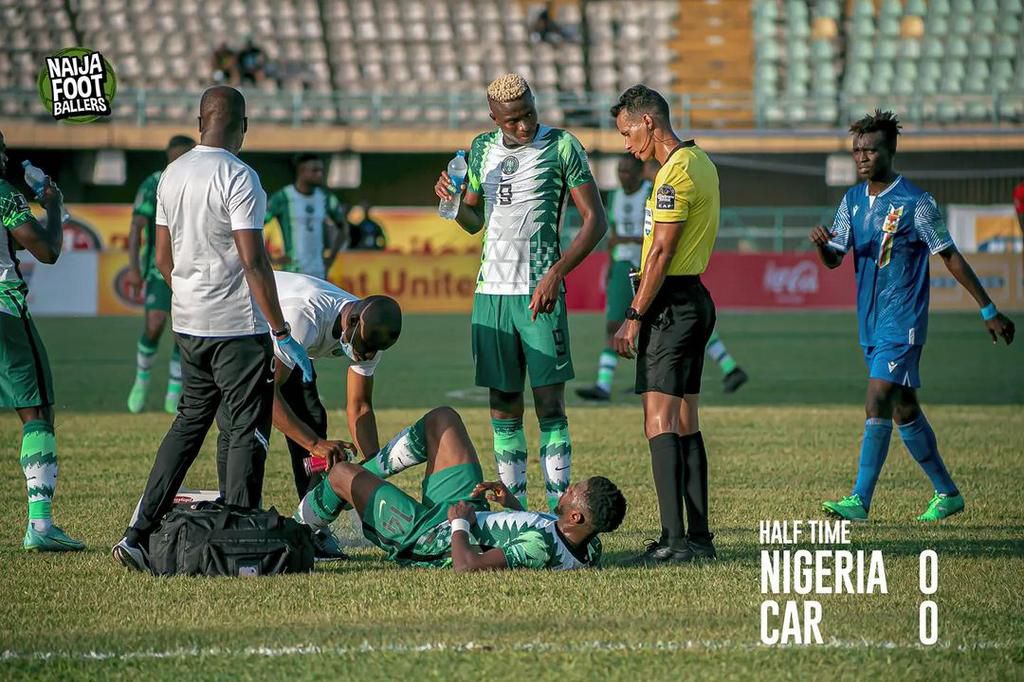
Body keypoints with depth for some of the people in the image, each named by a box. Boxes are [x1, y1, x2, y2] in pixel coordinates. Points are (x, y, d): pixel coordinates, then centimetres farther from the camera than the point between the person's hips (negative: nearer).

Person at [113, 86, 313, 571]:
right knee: (245, 432, 0)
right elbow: (254, 262, -18)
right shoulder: (237, 177, -14)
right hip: (238, 327, -7)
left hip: (188, 325, 7)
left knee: (189, 422, 16)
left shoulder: (172, 175, 8)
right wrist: (282, 334, -15)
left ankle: (139, 536, 11)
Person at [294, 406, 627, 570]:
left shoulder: (542, 548, -44)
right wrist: (513, 505, -3)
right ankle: (366, 472, 39)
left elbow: (467, 565, -47)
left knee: (342, 474, 9)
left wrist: (459, 524, -30)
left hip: (431, 533, -8)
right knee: (442, 418, 17)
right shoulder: (589, 549, -17)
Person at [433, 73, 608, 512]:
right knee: (503, 407, 4)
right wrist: (453, 203, 1)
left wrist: (556, 274, -15)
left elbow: (595, 221, -5)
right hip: (491, 291, 5)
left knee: (550, 405, -7)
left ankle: (559, 512, -7)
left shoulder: (561, 147, -3)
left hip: (539, 293, -5)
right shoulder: (482, 150, 12)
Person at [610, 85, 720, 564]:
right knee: (685, 424, 11)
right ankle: (698, 536, 11)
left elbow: (661, 253, -18)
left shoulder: (676, 171, -15)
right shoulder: (699, 162, 16)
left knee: (660, 424, -11)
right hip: (694, 296, 10)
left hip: (670, 303, -10)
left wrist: (634, 317, -15)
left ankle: (674, 540, -17)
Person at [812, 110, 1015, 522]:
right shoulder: (853, 200, 9)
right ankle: (946, 493, 24)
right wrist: (822, 243, -16)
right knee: (903, 410, 12)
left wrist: (989, 311, -3)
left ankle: (860, 501, -15)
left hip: (902, 321, -7)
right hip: (870, 321, 7)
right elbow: (834, 259, 9)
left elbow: (951, 258, -6)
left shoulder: (915, 203, -11)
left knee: (877, 406, -15)